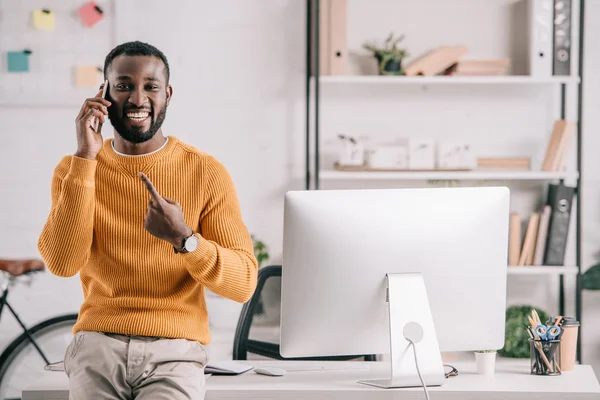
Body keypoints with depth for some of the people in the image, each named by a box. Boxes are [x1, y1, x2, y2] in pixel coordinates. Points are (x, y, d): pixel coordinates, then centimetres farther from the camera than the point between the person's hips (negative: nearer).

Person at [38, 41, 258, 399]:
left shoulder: (207, 172, 2)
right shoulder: (75, 169, 7)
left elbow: (244, 284, -1)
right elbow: (63, 262, -10)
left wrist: (184, 239, -18)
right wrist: (86, 158, -11)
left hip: (175, 352, -1)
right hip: (99, 343, 1)